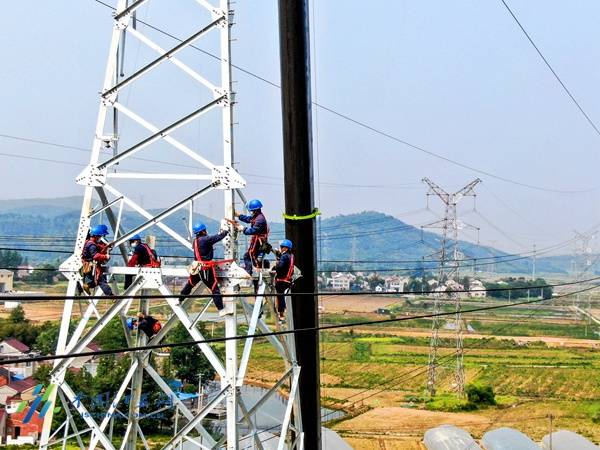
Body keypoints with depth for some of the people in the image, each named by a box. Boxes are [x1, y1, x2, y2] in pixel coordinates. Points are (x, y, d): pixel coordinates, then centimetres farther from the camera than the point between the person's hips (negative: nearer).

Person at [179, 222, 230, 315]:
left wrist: (220, 233, 7)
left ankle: (179, 300, 39)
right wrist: (226, 231, 4)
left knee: (189, 284, 25)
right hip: (206, 269, -7)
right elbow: (219, 237, -14)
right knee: (215, 289, -3)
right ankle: (221, 310, -3)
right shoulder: (205, 239, -15)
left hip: (196, 268, 7)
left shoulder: (195, 241, 9)